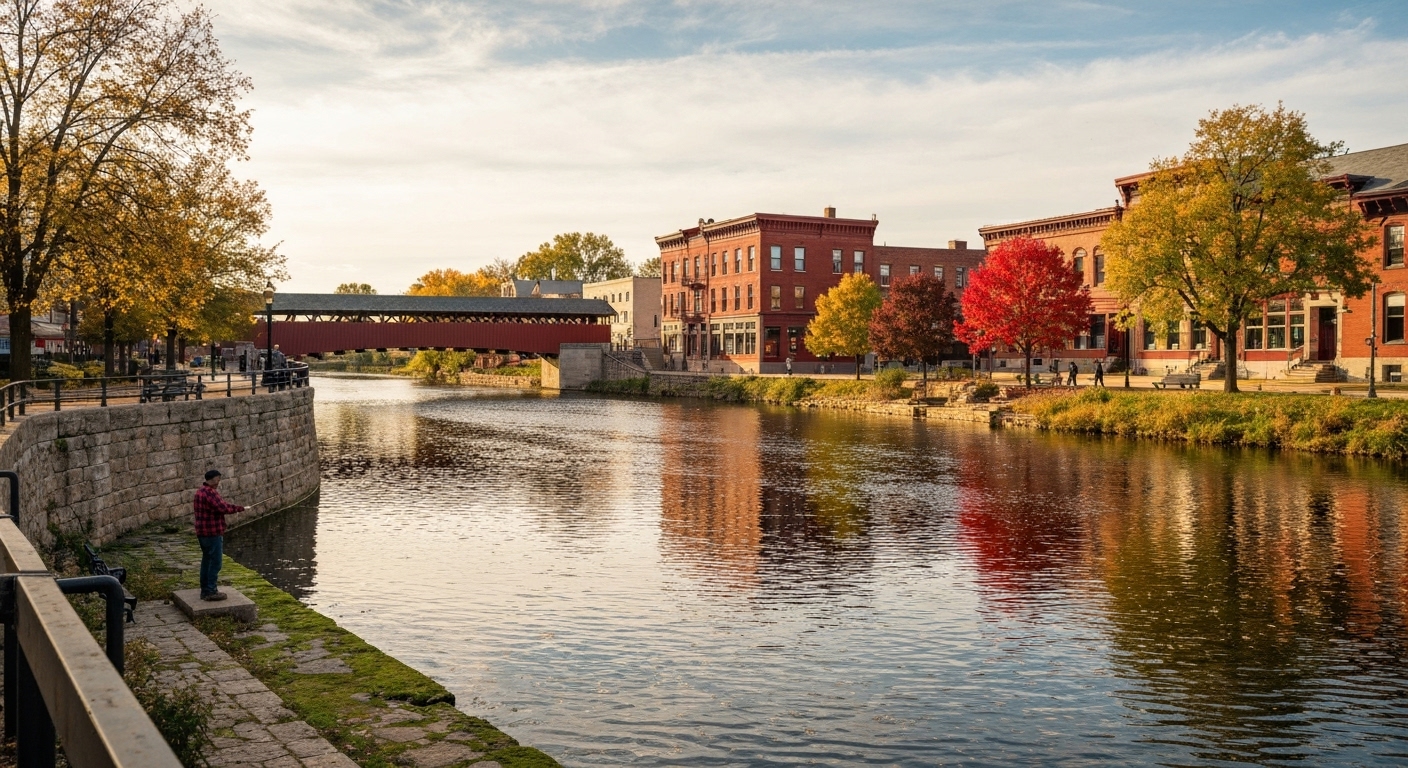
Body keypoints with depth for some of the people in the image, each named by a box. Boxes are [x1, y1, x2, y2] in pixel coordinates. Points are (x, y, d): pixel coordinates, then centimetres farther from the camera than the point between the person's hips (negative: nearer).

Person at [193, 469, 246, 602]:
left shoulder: (200, 492, 14)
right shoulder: (211, 493, -19)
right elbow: (223, 508, -24)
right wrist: (240, 508, -14)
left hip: (202, 532, 10)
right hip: (213, 533, -10)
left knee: (207, 560, 15)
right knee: (215, 562, -6)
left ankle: (205, 590, 20)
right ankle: (211, 591, -5)